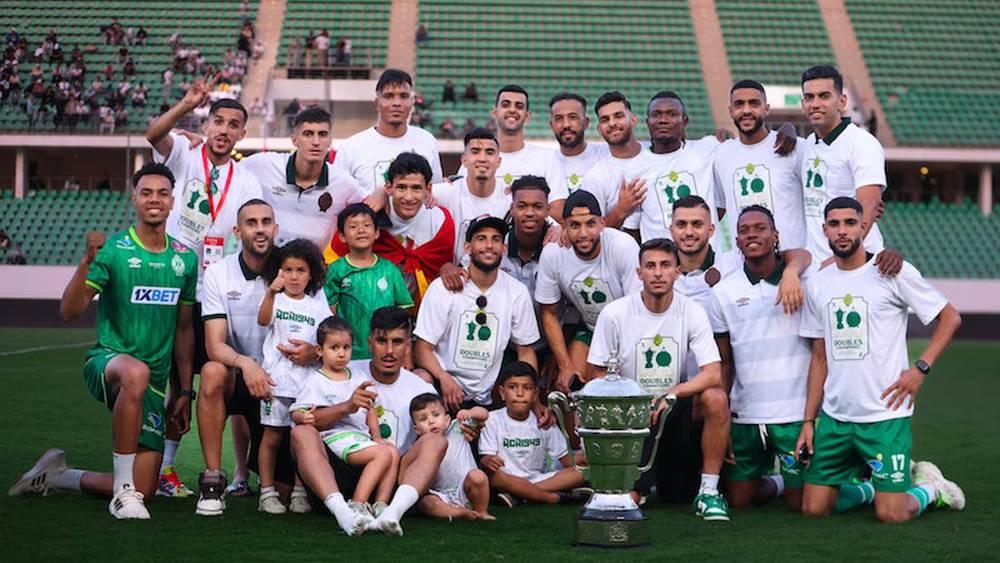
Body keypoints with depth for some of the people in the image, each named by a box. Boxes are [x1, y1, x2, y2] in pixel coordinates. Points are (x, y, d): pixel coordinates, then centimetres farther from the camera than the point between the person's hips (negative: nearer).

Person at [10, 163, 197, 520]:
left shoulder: (185, 259, 6)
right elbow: (69, 312, -17)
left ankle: (56, 476, 28)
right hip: (107, 359, -5)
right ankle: (124, 491, -31)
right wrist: (87, 261, -32)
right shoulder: (113, 250, -8)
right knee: (136, 372, -44)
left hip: (154, 384, 5)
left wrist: (185, 390, 11)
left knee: (143, 490, 1)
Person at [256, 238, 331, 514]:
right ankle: (267, 492, 6)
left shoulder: (317, 304, 12)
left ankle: (299, 492, 11)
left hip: (307, 380, 2)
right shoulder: (275, 299, 3)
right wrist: (271, 293, -35)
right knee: (272, 436, 0)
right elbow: (263, 320, -19)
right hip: (277, 379, -2)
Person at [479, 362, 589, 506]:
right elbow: (486, 456, -8)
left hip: (536, 479, 3)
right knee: (495, 477, -38)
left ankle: (517, 496, -29)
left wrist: (573, 466, -10)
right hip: (508, 479, -3)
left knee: (578, 476, -18)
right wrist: (488, 461, -30)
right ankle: (557, 498, -30)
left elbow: (562, 455, 8)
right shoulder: (493, 420, -2)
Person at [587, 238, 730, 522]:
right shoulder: (615, 313, -9)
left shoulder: (692, 312, -7)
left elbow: (713, 374, -16)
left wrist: (670, 396, -29)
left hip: (675, 408, 1)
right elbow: (596, 373, -3)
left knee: (715, 398, -31)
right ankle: (645, 475, 22)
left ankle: (708, 492, -16)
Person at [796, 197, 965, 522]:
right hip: (834, 418, 5)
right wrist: (808, 420, 8)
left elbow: (950, 317, -1)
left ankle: (930, 489, 23)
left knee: (891, 515, -8)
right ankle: (869, 487, 29)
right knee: (813, 509, 2)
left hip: (884, 415, -5)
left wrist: (920, 368, -12)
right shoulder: (819, 284, 9)